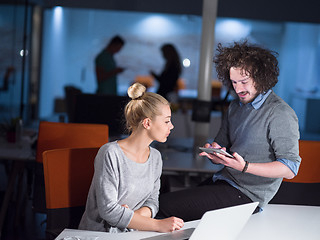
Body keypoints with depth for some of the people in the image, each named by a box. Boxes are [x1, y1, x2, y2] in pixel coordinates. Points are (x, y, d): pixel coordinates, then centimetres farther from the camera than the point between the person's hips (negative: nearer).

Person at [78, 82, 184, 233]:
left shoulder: (155, 157, 7)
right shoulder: (111, 154, -15)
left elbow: (152, 201, 9)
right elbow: (108, 209, -19)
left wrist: (136, 215, -14)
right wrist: (158, 225, -21)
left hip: (132, 232, 7)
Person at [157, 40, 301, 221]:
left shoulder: (280, 114, -14)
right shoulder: (236, 105, 13)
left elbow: (290, 169, -17)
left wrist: (245, 167, -28)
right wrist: (214, 152, -5)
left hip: (248, 194, -8)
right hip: (223, 180, 9)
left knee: (165, 205, -17)